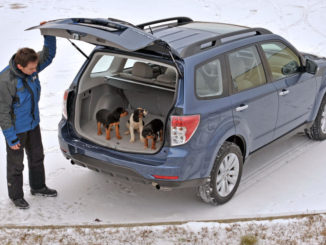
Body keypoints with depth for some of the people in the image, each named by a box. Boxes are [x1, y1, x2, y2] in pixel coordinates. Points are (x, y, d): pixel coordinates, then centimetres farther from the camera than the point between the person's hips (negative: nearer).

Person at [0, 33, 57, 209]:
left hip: (33, 123, 7)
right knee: (16, 163, 11)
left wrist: (49, 35, -15)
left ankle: (38, 187, 43)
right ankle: (16, 196, 31)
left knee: (37, 157, 22)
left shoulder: (31, 68, -11)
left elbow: (48, 54, 3)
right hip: (17, 129, -7)